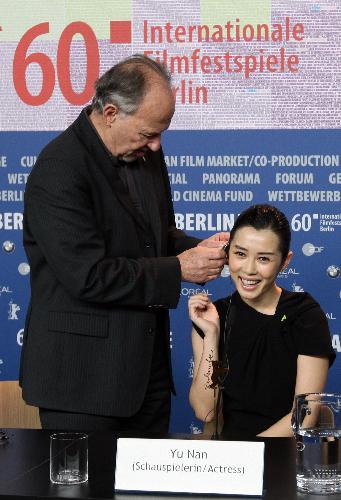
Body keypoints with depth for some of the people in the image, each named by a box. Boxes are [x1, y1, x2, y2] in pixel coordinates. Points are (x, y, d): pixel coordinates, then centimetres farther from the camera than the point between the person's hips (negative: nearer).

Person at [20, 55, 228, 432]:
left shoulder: (146, 154, 7)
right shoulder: (58, 171, -18)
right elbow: (88, 277, -23)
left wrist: (196, 249, 0)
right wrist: (178, 269, -17)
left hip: (146, 366, 8)